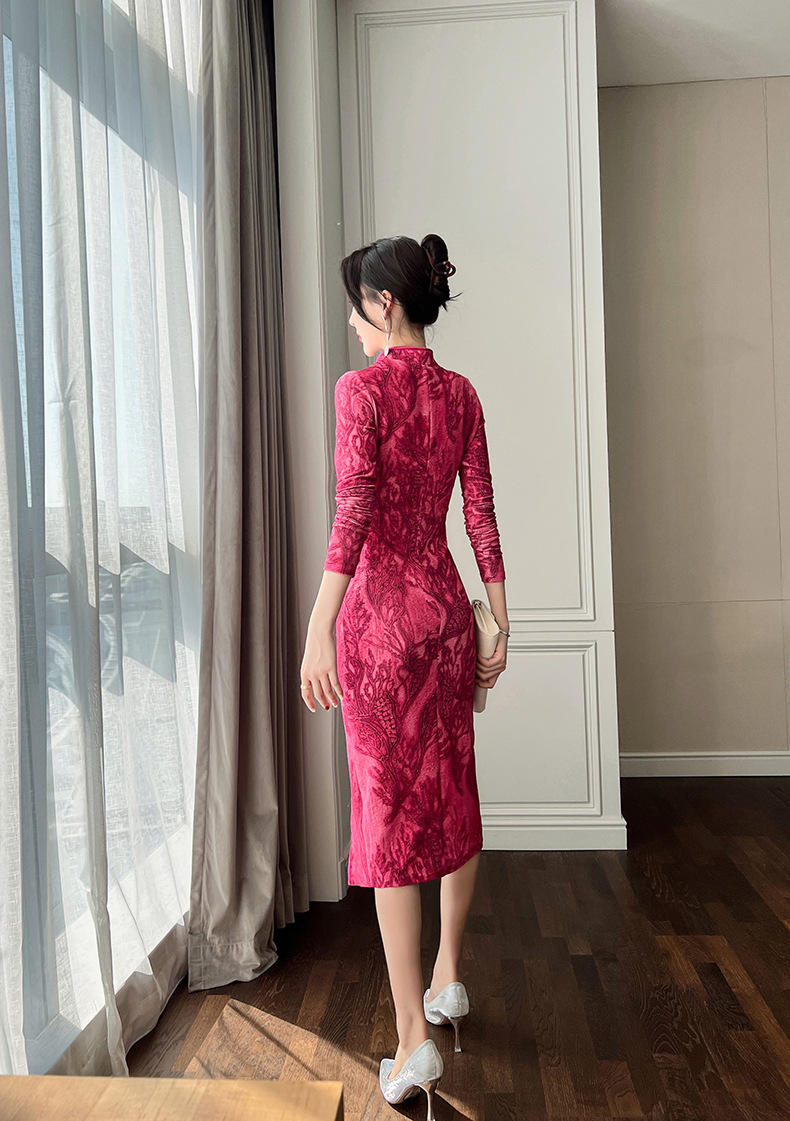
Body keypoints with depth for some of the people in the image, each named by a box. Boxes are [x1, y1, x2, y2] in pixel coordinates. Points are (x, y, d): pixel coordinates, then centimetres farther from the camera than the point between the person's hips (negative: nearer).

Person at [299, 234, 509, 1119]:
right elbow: (481, 514, 7)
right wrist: (499, 622, 11)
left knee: (389, 811, 1)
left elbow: (352, 508, -21)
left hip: (379, 611, -6)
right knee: (452, 791, 17)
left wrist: (319, 626, -23)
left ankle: (414, 1042, 9)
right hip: (446, 606, 6)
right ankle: (449, 979, 37)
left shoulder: (361, 389, -9)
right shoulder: (461, 395, 8)